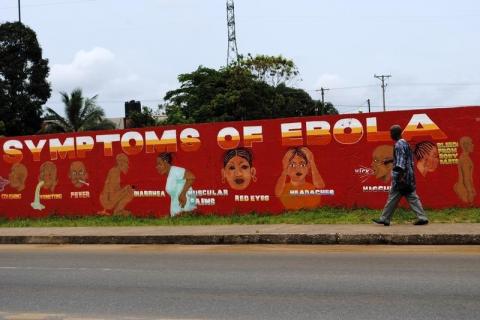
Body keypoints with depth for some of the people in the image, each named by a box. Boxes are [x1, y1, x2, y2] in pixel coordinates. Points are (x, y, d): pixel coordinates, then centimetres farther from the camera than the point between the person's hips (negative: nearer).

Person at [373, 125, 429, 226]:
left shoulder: (399, 145, -14)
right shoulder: (405, 143, 15)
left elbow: (401, 162, -21)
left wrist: (400, 177, -24)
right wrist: (390, 160, 31)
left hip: (401, 176, -9)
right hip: (409, 176, 9)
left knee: (393, 198, -1)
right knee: (412, 197, 7)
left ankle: (384, 219, 7)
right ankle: (422, 217, 2)